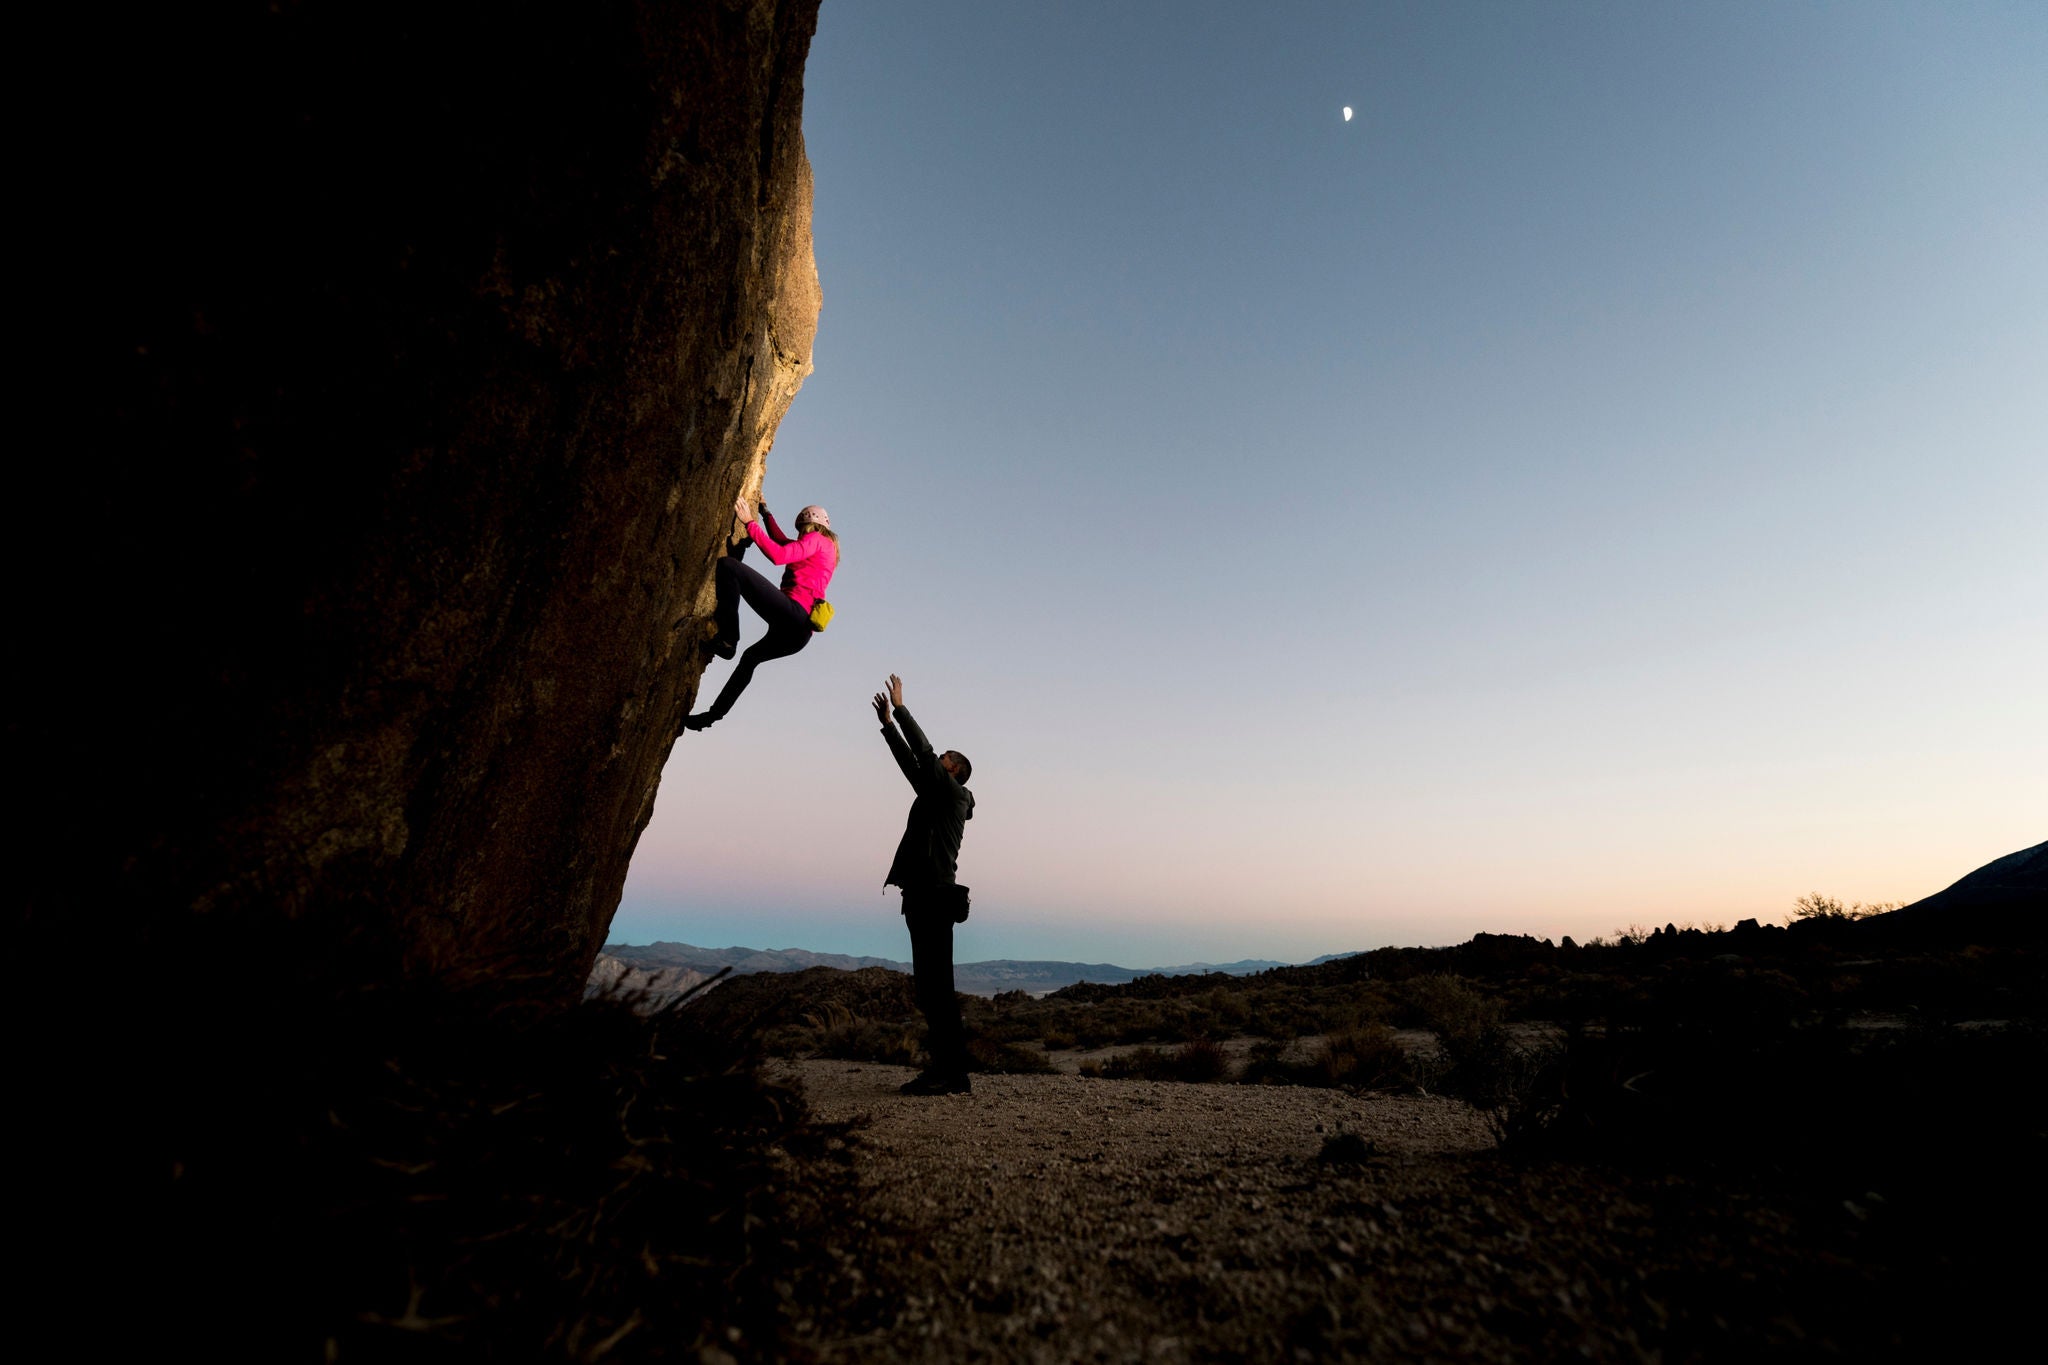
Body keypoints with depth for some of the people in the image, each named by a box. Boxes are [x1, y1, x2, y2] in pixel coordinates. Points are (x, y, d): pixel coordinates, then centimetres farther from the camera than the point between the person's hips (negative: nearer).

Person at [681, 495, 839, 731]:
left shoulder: (815, 539, 4)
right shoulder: (826, 547, 30)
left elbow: (778, 555, -14)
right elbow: (781, 541, 43)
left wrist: (749, 522, -6)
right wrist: (765, 512, 47)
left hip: (792, 612, -10)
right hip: (800, 632, 10)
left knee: (728, 564, -14)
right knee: (750, 658, 33)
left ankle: (727, 638, -19)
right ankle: (716, 712, 37)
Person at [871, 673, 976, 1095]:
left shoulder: (954, 793, 0)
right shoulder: (931, 795, 22)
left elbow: (924, 753, -7)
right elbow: (909, 760, 28)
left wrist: (901, 708, -2)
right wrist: (887, 723, 29)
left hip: (936, 897, -9)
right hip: (922, 897, 9)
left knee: (938, 987, -10)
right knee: (929, 988, 8)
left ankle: (953, 1073, -8)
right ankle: (942, 1068, 12)